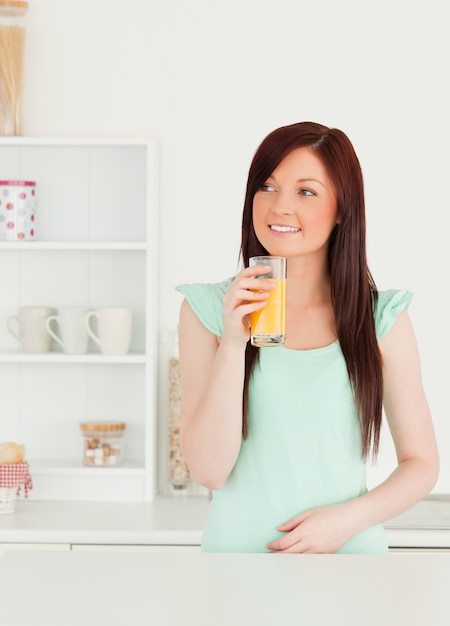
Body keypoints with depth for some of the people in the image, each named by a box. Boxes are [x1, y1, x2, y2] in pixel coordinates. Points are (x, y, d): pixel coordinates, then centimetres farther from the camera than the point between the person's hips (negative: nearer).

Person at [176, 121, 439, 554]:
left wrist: (349, 518, -12)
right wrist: (233, 345, -17)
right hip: (238, 549, 0)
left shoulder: (382, 318, -2)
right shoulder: (209, 309, -3)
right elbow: (208, 469, -9)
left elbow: (421, 464, 3)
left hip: (348, 550, 1)